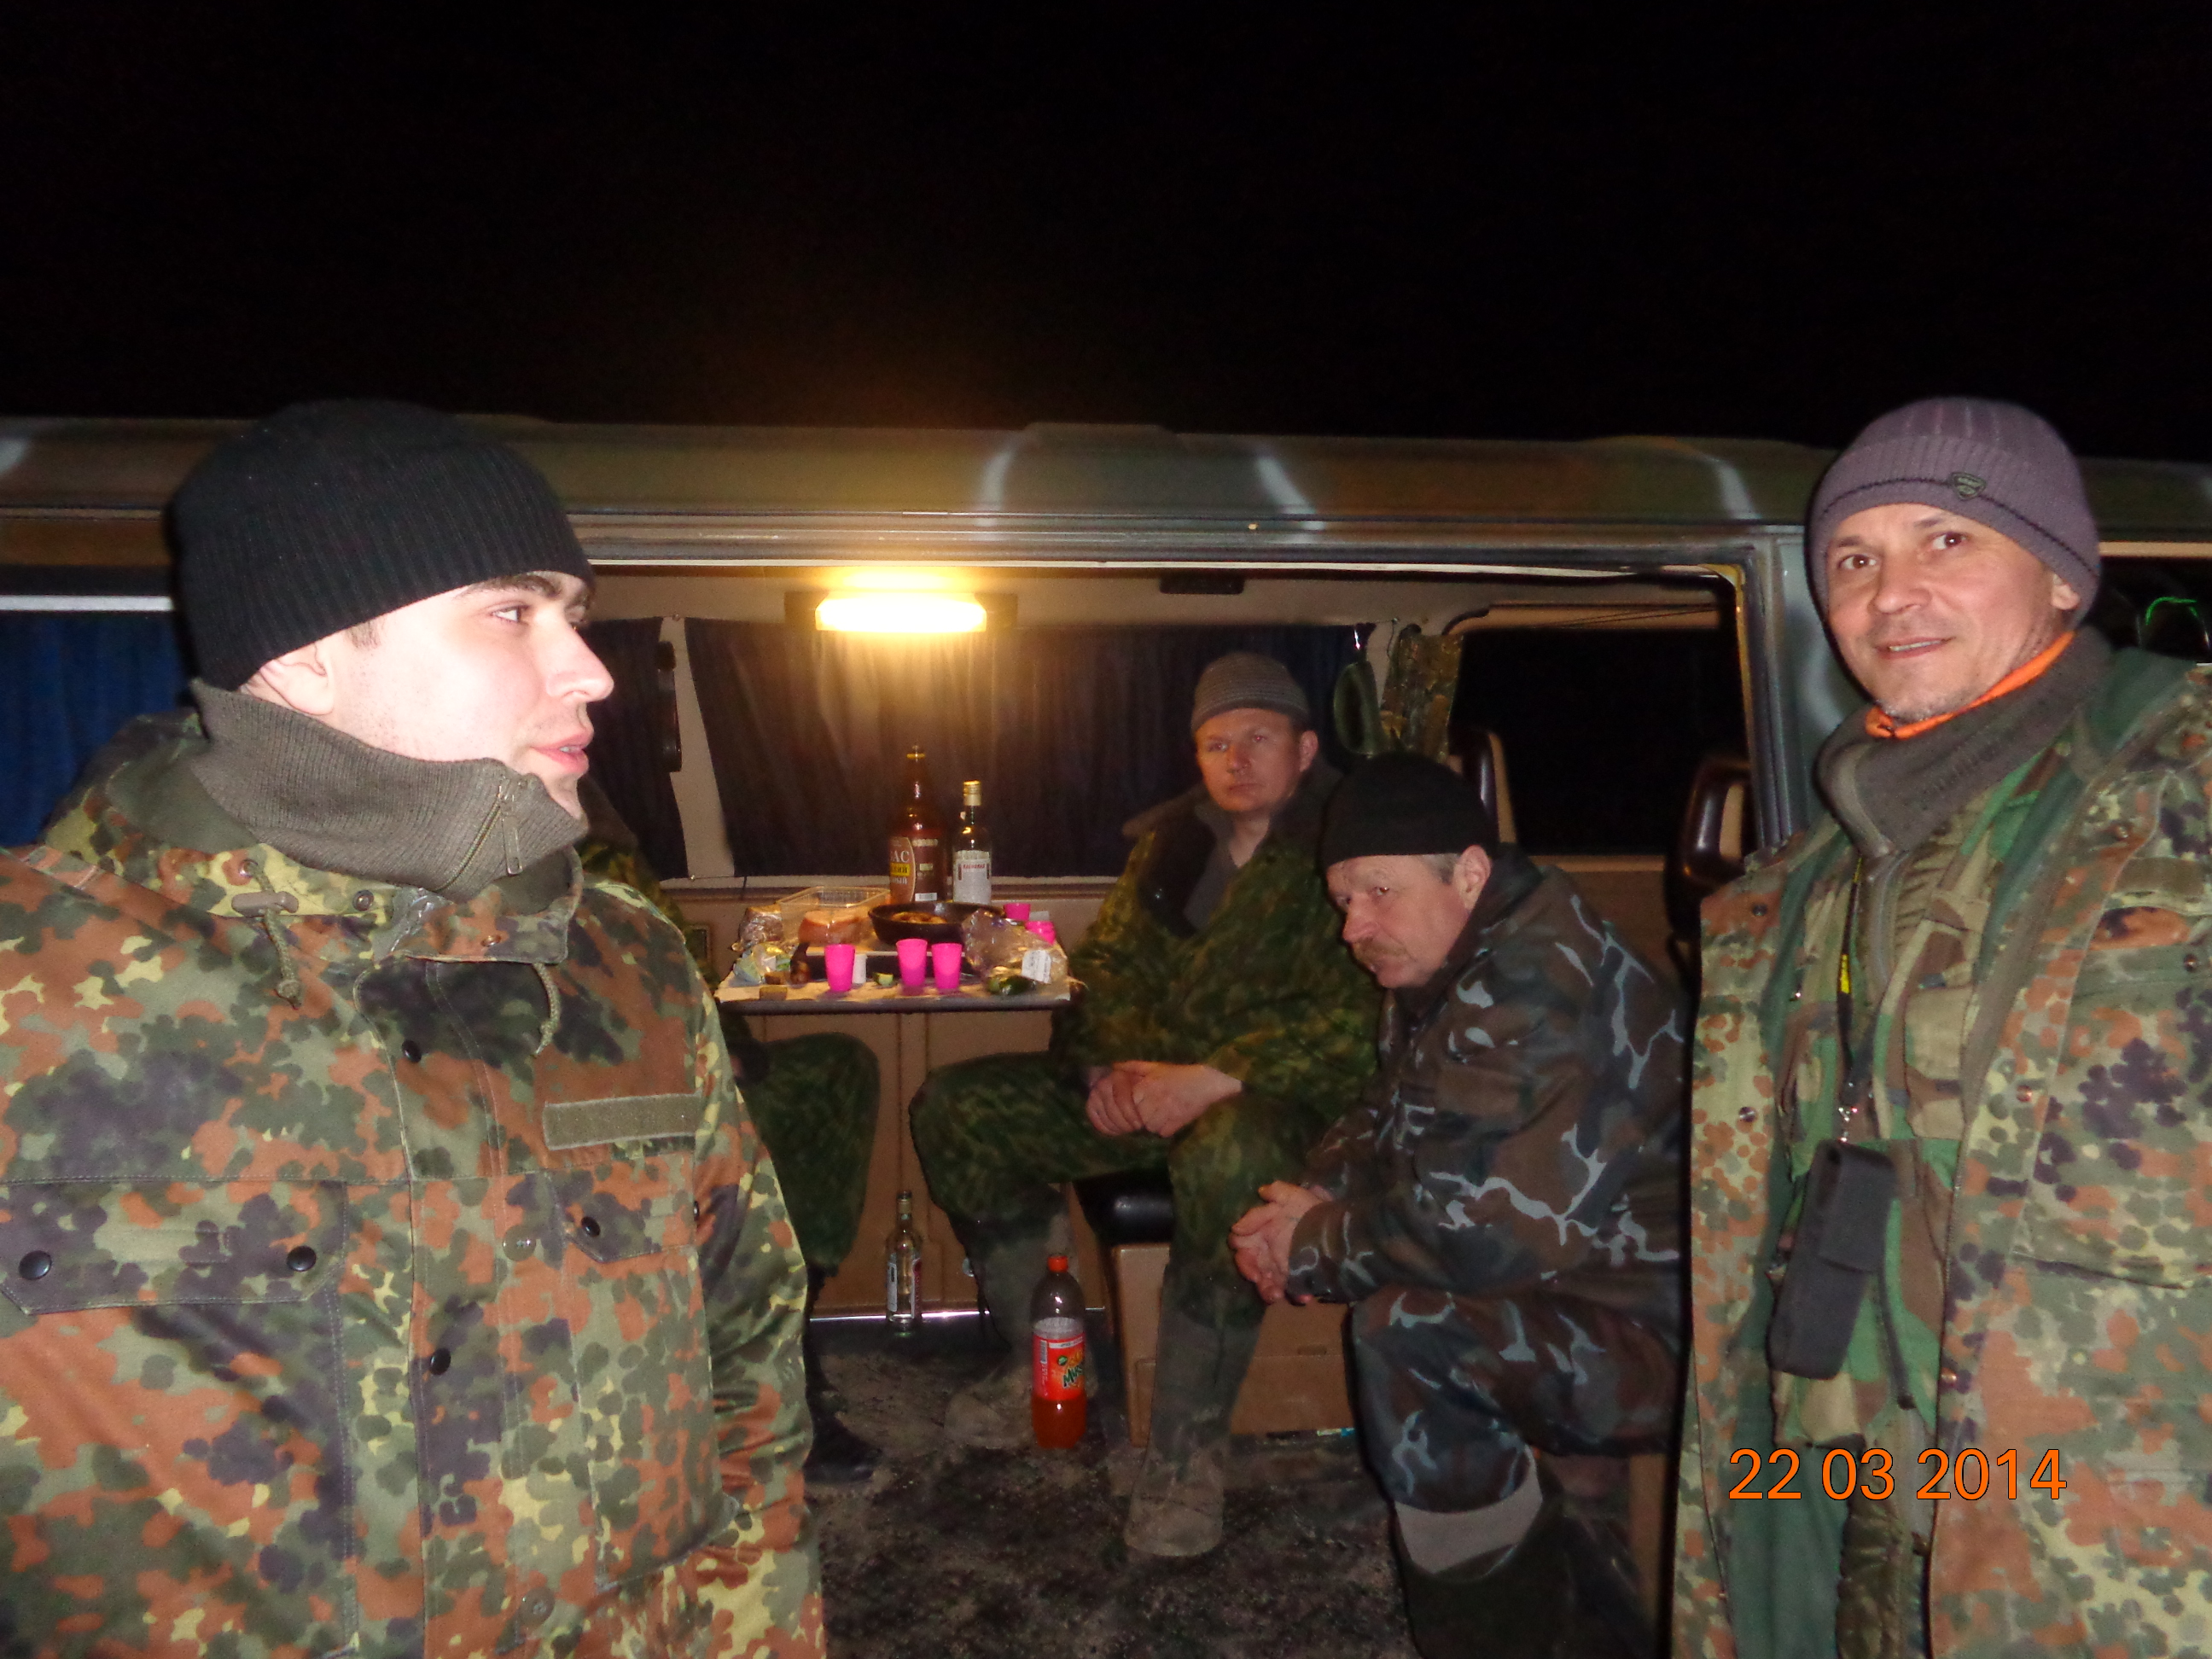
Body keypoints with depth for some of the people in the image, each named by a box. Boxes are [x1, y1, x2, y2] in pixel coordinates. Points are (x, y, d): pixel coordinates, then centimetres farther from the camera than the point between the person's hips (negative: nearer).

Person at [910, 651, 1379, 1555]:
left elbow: (1358, 1018, -19)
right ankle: (1037, 1360, 6)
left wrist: (1215, 1079, -27)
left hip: (1271, 1097, -6)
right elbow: (1106, 962, 18)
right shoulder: (1169, 843, 13)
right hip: (1146, 1081, 7)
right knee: (954, 1108, -5)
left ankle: (1189, 1446, -23)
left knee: (1226, 1158, -42)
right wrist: (1112, 1063, -2)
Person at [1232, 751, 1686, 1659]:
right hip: (1568, 1293, 11)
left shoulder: (1539, 988, -24)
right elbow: (1382, 1121, 19)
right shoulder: (1447, 972, 7)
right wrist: (1319, 1200, -2)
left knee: (1402, 1332, -28)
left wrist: (1315, 1247, -14)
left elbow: (1493, 1231, -29)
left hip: (1660, 1337, -11)